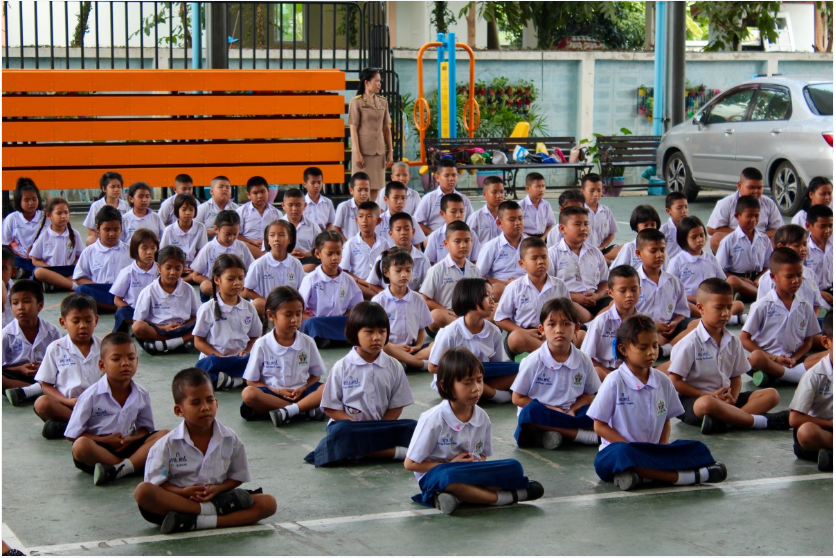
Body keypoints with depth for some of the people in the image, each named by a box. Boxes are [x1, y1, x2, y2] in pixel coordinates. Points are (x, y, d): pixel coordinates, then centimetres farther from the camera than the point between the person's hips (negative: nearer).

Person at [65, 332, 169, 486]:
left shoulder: (142, 395, 1)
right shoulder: (92, 396, -10)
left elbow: (145, 427, 10)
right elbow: (73, 434, -8)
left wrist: (132, 438, -13)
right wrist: (106, 440, -16)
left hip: (127, 446, 4)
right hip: (100, 447, -4)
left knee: (164, 435, -17)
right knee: (81, 446, -37)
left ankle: (115, 470, -32)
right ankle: (135, 465, -27)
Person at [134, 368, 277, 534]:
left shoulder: (230, 440, 2)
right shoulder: (168, 445, -4)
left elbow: (238, 477, 8)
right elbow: (156, 483, -6)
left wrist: (218, 488, -13)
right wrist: (182, 492, -23)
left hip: (217, 499, 2)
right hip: (178, 501, -2)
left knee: (268, 503, -20)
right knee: (142, 491, -32)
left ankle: (195, 522, -32)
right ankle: (211, 511, -28)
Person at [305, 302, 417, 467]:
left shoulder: (394, 366, 5)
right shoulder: (342, 367, -1)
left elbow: (396, 406, 4)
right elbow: (331, 408, -2)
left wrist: (379, 429, -14)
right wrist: (356, 425, -17)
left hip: (382, 427, 2)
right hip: (348, 424, -2)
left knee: (412, 427, -24)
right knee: (339, 432, -37)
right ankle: (395, 451, -34)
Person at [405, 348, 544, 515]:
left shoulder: (482, 418, 2)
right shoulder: (434, 420, -14)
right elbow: (410, 463, -9)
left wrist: (477, 463, -10)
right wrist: (452, 464, -14)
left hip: (471, 474, 6)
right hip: (436, 475, -5)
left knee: (513, 468, -17)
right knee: (451, 477, -41)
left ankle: (458, 496, -28)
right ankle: (504, 497, -26)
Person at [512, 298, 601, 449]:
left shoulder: (584, 361, 1)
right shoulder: (533, 361, -6)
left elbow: (589, 394, 10)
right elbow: (517, 398, -4)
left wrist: (572, 410, -11)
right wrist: (550, 408, -14)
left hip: (569, 414, 2)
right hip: (543, 414, -2)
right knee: (531, 411, -37)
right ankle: (583, 434, -30)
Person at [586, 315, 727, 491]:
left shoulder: (663, 381, 10)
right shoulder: (614, 381, -5)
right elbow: (600, 426, -5)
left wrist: (662, 447, -4)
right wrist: (632, 448, -16)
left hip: (654, 452, 5)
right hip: (617, 448, -5)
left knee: (697, 450, -16)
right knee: (622, 454, -40)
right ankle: (678, 476, -36)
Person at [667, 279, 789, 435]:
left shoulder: (733, 342, 10)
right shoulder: (691, 343, -9)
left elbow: (736, 376, 14)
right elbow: (674, 381, -11)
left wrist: (733, 397, -9)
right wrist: (710, 396, -16)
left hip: (725, 399, 7)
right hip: (694, 399, -7)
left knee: (772, 394, -7)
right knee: (707, 404, -42)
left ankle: (724, 420, -30)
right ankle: (763, 421, -28)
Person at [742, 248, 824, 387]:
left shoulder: (805, 307, 10)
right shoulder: (762, 306, -2)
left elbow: (808, 341, 14)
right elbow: (744, 339, -4)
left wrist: (794, 359, -7)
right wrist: (774, 358, -12)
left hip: (792, 360, 5)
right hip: (768, 358, -5)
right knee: (756, 357, -37)